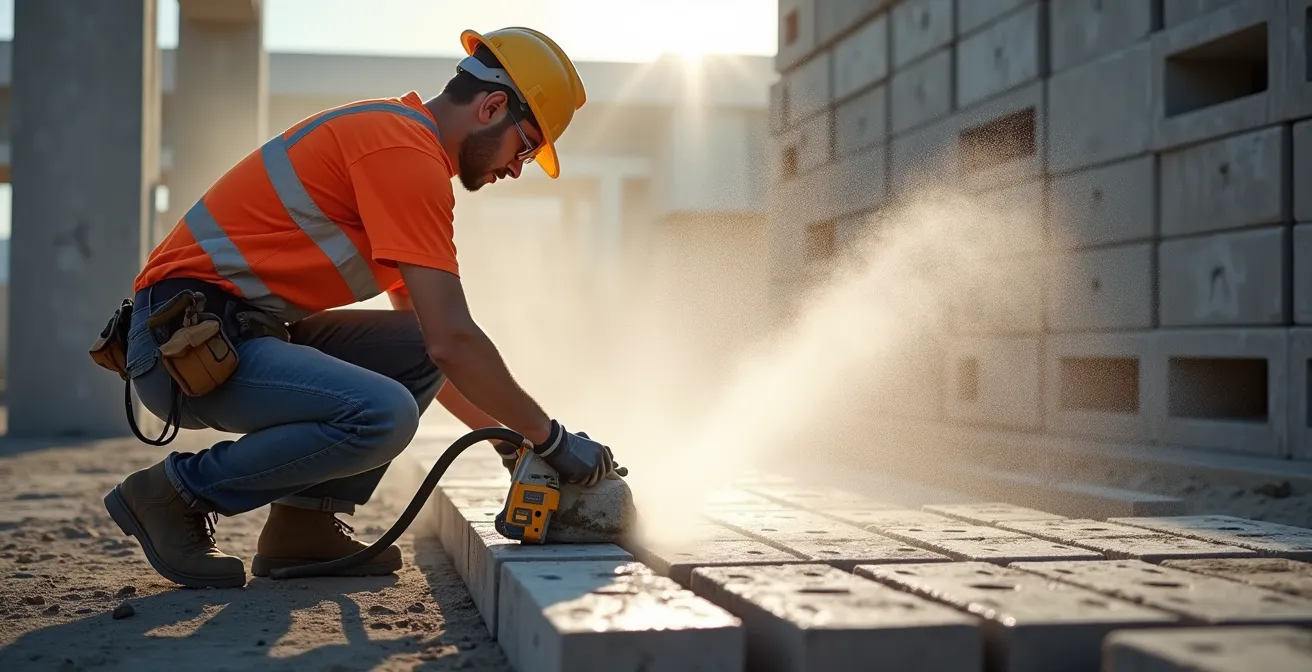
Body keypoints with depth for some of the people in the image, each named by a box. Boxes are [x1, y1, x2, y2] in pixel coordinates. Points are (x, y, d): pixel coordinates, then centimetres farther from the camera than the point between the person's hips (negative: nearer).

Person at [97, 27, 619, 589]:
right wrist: (550, 437, -10)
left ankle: (304, 524, 4)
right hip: (185, 341, -10)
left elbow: (430, 345, 22)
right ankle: (175, 494, -8)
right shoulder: (407, 149, -15)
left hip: (243, 332, 10)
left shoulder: (396, 137, 18)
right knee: (381, 415, -27)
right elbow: (453, 341, -20)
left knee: (416, 352, 5)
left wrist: (505, 434, 17)